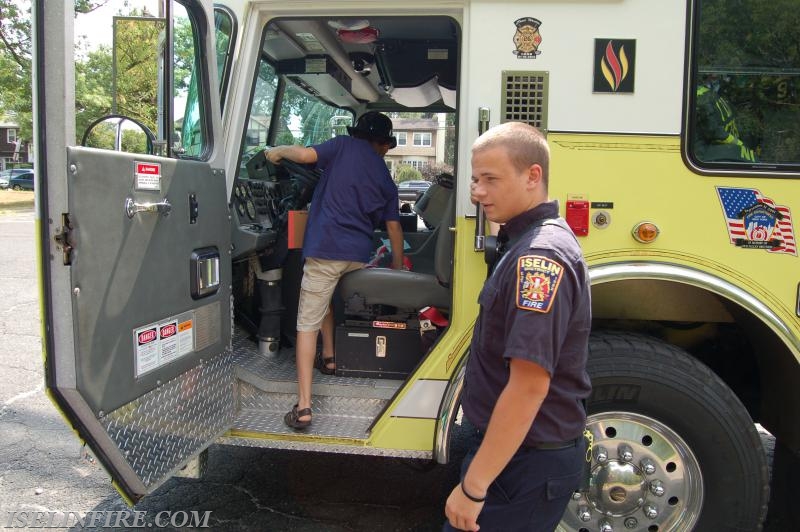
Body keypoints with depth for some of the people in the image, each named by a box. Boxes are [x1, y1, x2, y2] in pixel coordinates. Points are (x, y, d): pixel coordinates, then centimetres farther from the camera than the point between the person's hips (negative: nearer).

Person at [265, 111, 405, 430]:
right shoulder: (385, 177, 17)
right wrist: (398, 268, 27)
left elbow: (306, 155, -11)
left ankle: (303, 407, -7)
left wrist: (279, 151, 9)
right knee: (327, 299, 34)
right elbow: (393, 227, 18)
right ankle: (329, 358, 42)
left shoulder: (345, 146, 6)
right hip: (359, 254, 5)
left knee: (308, 324, -2)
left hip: (325, 249, -5)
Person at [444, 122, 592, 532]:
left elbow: (529, 386, -29)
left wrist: (473, 486, -24)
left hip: (526, 463, -10)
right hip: (522, 449, 10)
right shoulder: (531, 242, 9)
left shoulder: (538, 256, -24)